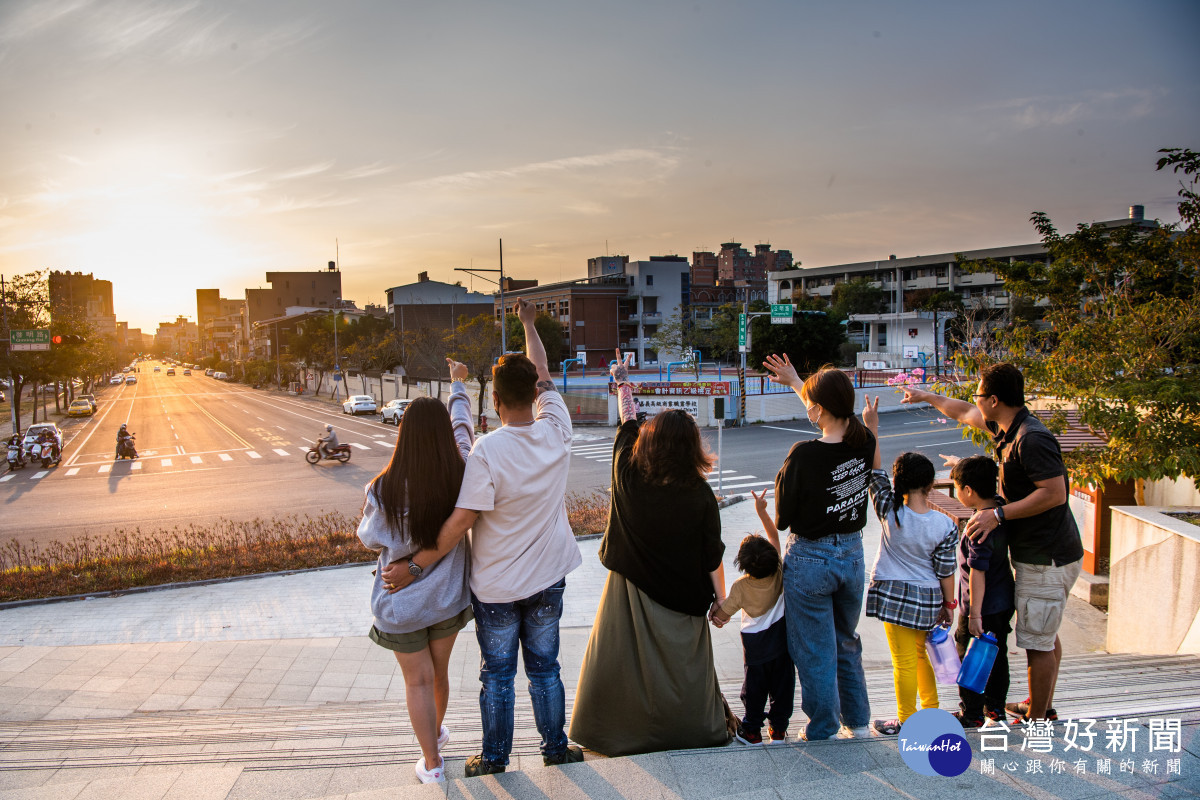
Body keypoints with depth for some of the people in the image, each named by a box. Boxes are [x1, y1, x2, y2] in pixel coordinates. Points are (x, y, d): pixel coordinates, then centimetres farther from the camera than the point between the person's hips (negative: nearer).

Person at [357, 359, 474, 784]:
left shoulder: (385, 489, -26)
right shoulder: (460, 477, -20)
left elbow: (370, 539, -8)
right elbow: (462, 426, -1)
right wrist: (458, 383, 15)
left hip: (401, 602, -3)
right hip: (448, 596, 3)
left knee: (418, 680, 15)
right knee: (440, 670, 25)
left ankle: (432, 763, 27)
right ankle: (436, 732, 49)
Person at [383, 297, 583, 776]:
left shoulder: (487, 450, -24)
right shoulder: (556, 432, -11)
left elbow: (462, 520, -25)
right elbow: (544, 378, 6)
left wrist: (415, 564, -16)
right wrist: (528, 323, 18)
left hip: (496, 585, -3)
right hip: (547, 578, 4)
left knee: (497, 673, 14)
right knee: (544, 668, 18)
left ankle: (494, 756, 29)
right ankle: (555, 747, 31)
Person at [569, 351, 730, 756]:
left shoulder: (629, 475, -12)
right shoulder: (700, 494, -15)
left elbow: (628, 423, 5)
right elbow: (712, 555, -8)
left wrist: (622, 382, 21)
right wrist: (721, 597, 6)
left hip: (630, 587, 2)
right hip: (682, 599, -1)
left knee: (622, 660, 13)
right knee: (682, 663, 12)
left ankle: (613, 731, 27)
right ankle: (695, 727, 28)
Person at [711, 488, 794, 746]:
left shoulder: (741, 587, -21)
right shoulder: (779, 572, -16)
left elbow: (722, 613, -10)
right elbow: (774, 535, -7)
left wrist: (715, 615, 11)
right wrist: (761, 511, -5)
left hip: (754, 640, -2)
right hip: (781, 635, 2)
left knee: (754, 684, 10)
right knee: (782, 681, 13)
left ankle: (752, 730, 19)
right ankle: (778, 728, 22)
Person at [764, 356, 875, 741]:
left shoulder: (803, 455, -25)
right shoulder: (864, 443, -8)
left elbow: (782, 517, -15)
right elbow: (837, 418, 15)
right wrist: (795, 382, 22)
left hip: (810, 559, -6)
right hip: (852, 554, 6)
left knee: (814, 654, 11)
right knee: (847, 644, 24)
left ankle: (824, 733, 25)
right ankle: (858, 724, 37)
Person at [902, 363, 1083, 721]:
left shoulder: (1032, 440, -23)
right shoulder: (1006, 428, 7)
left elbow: (1055, 493, -28)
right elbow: (965, 413, 25)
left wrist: (999, 514, -26)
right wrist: (928, 396, 36)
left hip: (1046, 560, -10)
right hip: (1044, 554, 10)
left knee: (1037, 642, -1)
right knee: (1045, 636, 21)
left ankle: (1036, 720, 12)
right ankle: (1044, 707, 35)